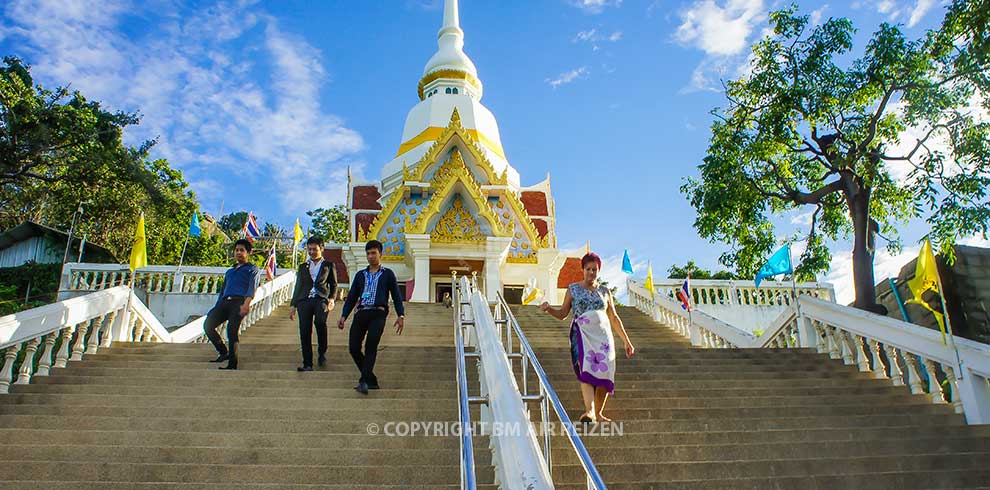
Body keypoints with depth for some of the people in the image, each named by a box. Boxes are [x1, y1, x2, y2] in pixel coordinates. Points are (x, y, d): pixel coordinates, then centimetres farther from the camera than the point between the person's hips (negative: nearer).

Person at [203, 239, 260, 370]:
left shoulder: (253, 269, 13)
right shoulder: (229, 271, 33)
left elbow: (252, 287, -5)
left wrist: (246, 304, -23)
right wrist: (216, 309, 19)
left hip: (239, 302, -5)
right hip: (224, 302, 6)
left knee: (232, 331, -15)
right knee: (208, 325, -13)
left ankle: (232, 364, -10)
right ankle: (224, 352, 2)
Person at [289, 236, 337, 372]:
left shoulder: (328, 265, 15)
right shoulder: (303, 267, 23)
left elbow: (334, 285, 13)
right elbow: (298, 287, 22)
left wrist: (331, 299, -4)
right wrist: (293, 305, 15)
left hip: (321, 298, -3)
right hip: (304, 300, 3)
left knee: (320, 321, -30)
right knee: (304, 332, -5)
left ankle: (322, 352, -9)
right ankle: (307, 364, 3)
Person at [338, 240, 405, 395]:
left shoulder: (387, 274, 15)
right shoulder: (360, 275, 24)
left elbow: (396, 295, 10)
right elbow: (351, 297, 21)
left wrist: (401, 315, -3)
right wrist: (343, 316, 9)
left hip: (378, 313, -4)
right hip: (361, 313, 4)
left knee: (371, 346, -21)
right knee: (353, 347, -8)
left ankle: (365, 380, -25)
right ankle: (371, 380, 6)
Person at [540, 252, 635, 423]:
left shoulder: (604, 291, 14)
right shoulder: (573, 289, 9)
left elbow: (614, 318, 18)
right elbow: (562, 314, 10)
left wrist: (626, 341, 18)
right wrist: (548, 309, -10)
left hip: (603, 336, 3)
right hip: (582, 334, -3)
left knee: (604, 374, -4)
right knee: (586, 370, -21)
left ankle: (599, 413, 10)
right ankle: (589, 411, -33)